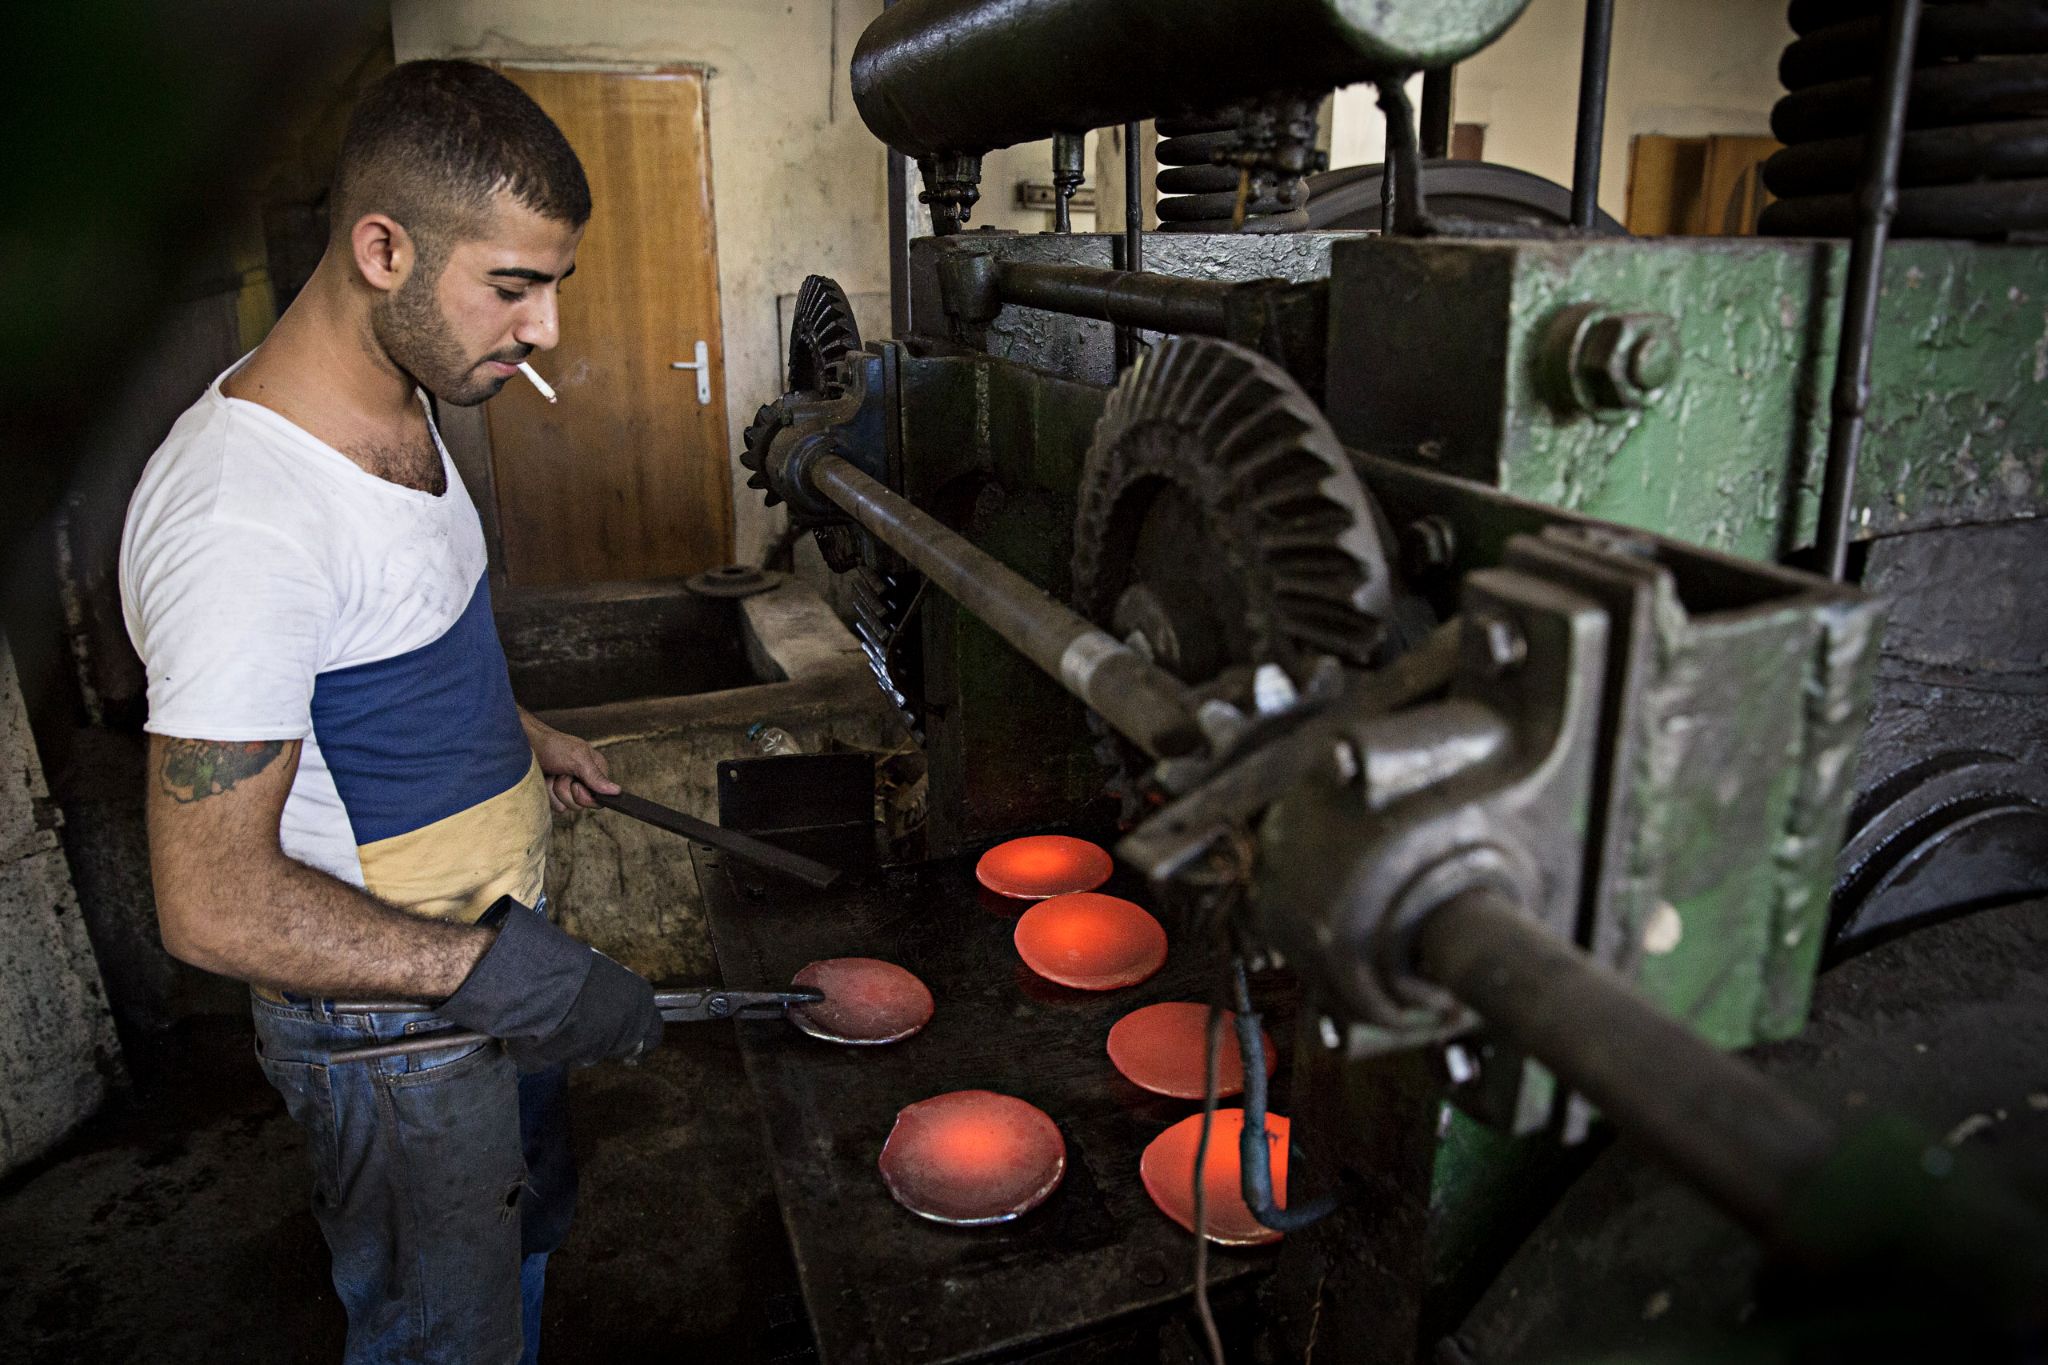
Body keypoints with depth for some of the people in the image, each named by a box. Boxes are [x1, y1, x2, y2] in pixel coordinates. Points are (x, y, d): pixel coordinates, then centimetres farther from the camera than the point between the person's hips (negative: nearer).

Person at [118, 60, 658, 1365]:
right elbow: (214, 905, -29)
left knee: (530, 1222, 30)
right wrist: (497, 969, -29)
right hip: (392, 1030, -9)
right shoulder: (240, 520, -32)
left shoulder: (400, 400, -1)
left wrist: (519, 737, 14)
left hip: (490, 960, 9)